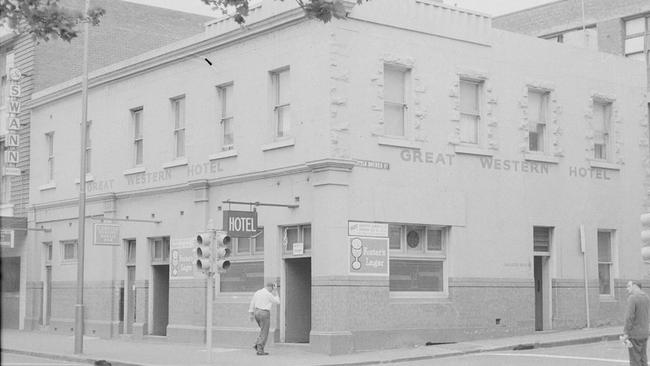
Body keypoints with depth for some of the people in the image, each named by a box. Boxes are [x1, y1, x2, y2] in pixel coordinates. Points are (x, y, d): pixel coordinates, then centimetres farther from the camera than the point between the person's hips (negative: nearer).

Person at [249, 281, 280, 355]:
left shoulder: (257, 292, 8)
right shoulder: (268, 294, -14)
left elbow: (252, 303, 10)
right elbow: (277, 302, 0)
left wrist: (251, 314, 13)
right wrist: (275, 292, 4)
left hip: (257, 313, 7)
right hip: (264, 314, -7)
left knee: (264, 330, 22)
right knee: (264, 333, 0)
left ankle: (257, 345, 9)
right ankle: (260, 350, -3)